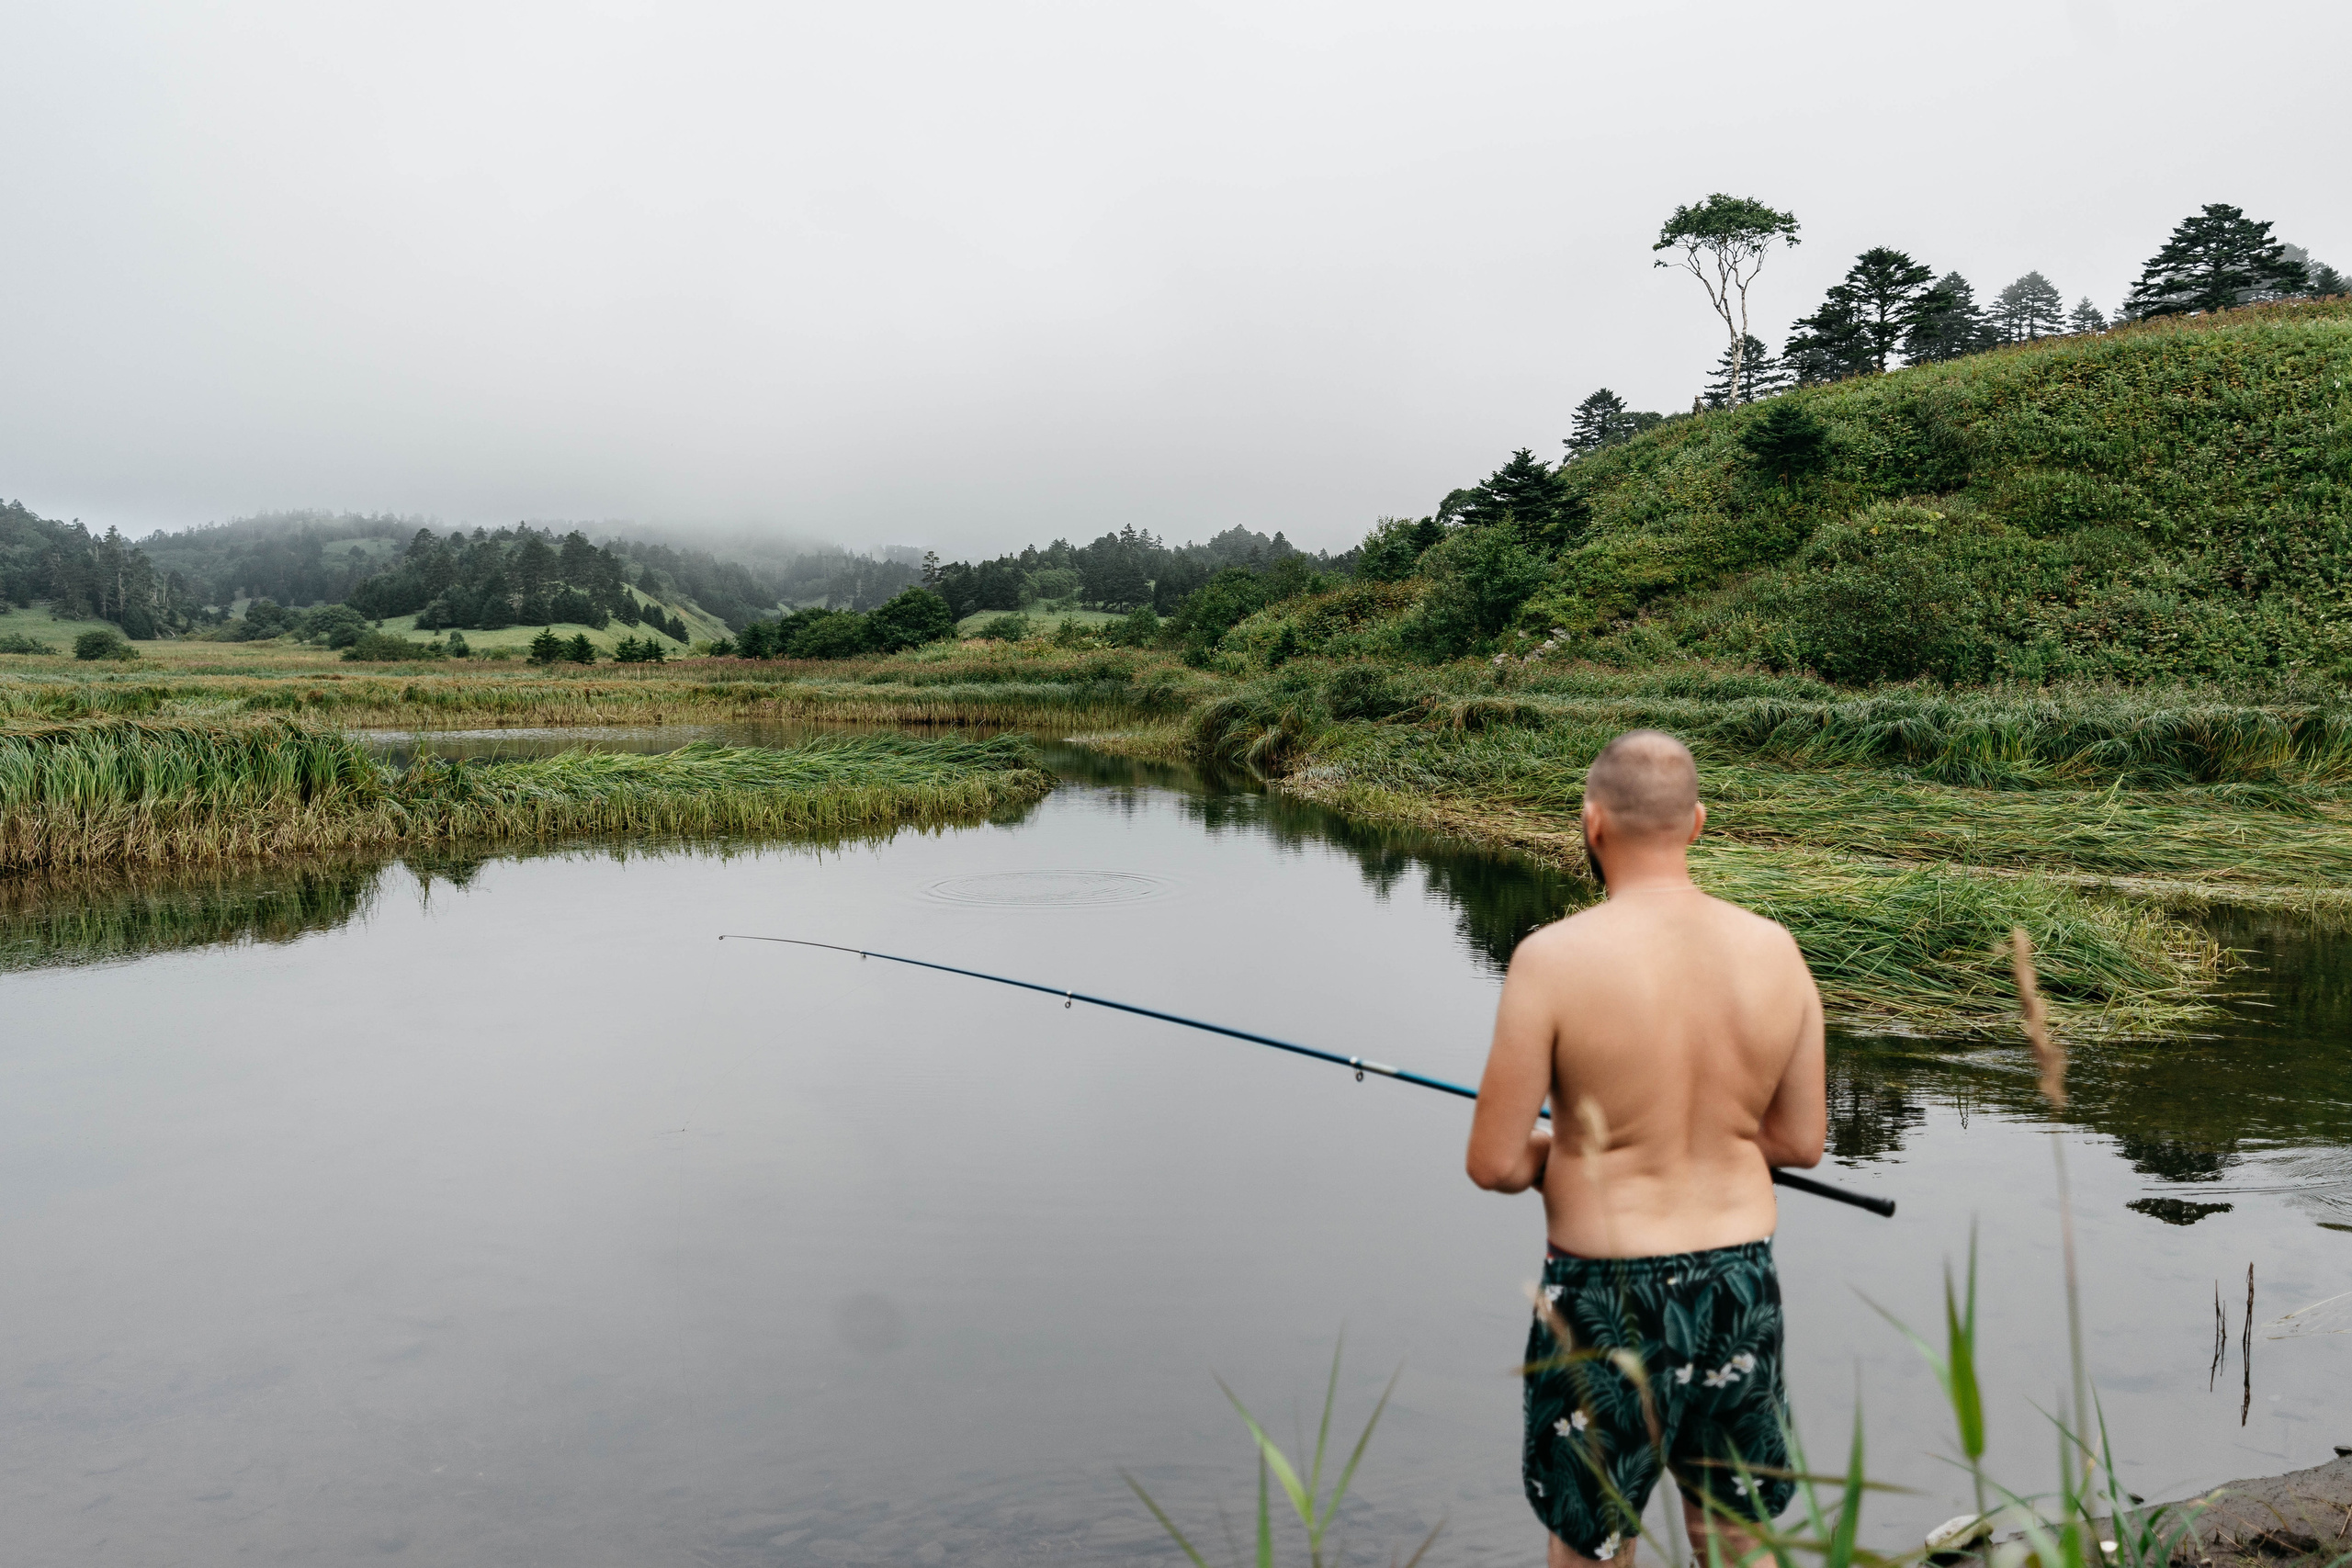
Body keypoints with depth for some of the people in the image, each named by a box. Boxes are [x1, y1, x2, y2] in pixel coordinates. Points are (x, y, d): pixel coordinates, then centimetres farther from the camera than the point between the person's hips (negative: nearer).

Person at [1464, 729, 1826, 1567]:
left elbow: (1495, 1164, -15)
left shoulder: (1556, 959, -19)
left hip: (1609, 1298, -4)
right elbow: (1801, 1139, 5)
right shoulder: (1774, 950, -4)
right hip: (1742, 1281, 5)